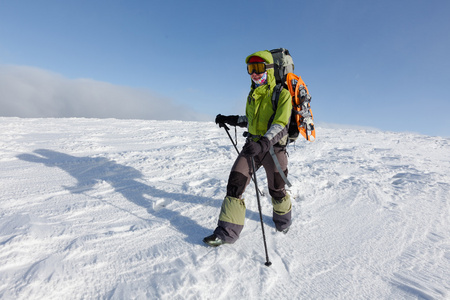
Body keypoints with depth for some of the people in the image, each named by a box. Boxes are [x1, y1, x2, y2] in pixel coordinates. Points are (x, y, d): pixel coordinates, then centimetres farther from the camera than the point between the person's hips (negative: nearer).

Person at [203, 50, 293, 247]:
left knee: (276, 190, 11)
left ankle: (283, 220, 42)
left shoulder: (281, 93, -8)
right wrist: (230, 120, 9)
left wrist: (263, 143, -34)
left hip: (273, 147, -5)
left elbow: (280, 126, -19)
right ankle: (227, 231, 0)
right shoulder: (253, 93, 13)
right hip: (253, 144, 5)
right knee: (235, 182, -8)